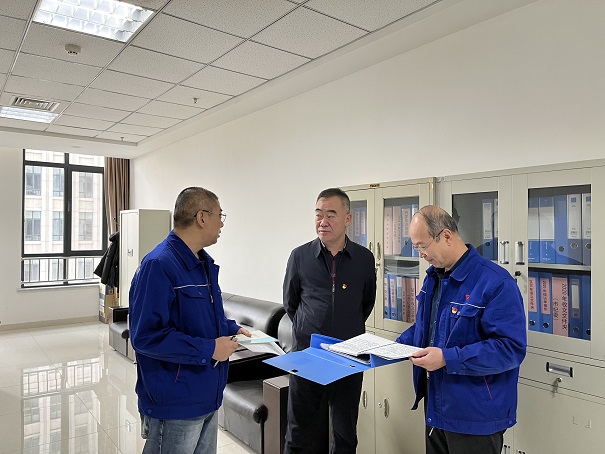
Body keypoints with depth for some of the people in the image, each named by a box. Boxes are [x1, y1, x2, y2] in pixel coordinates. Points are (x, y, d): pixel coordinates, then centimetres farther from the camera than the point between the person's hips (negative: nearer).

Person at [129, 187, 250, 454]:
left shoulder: (205, 264, 9)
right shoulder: (158, 265, -22)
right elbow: (145, 336, -25)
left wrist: (233, 330, 4)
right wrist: (208, 349, -23)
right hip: (174, 406, -8)